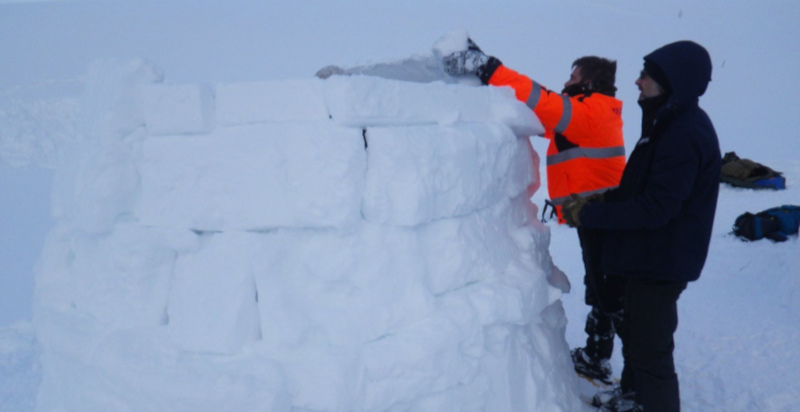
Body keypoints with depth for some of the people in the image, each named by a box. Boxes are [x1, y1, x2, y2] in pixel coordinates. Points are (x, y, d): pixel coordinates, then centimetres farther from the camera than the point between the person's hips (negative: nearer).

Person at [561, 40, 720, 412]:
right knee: (633, 330, 27)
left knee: (650, 348, 0)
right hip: (647, 256, 11)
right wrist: (601, 199, 3)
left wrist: (590, 215, -24)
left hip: (662, 264, -11)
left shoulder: (685, 136, -27)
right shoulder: (671, 123, 7)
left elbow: (656, 208, -30)